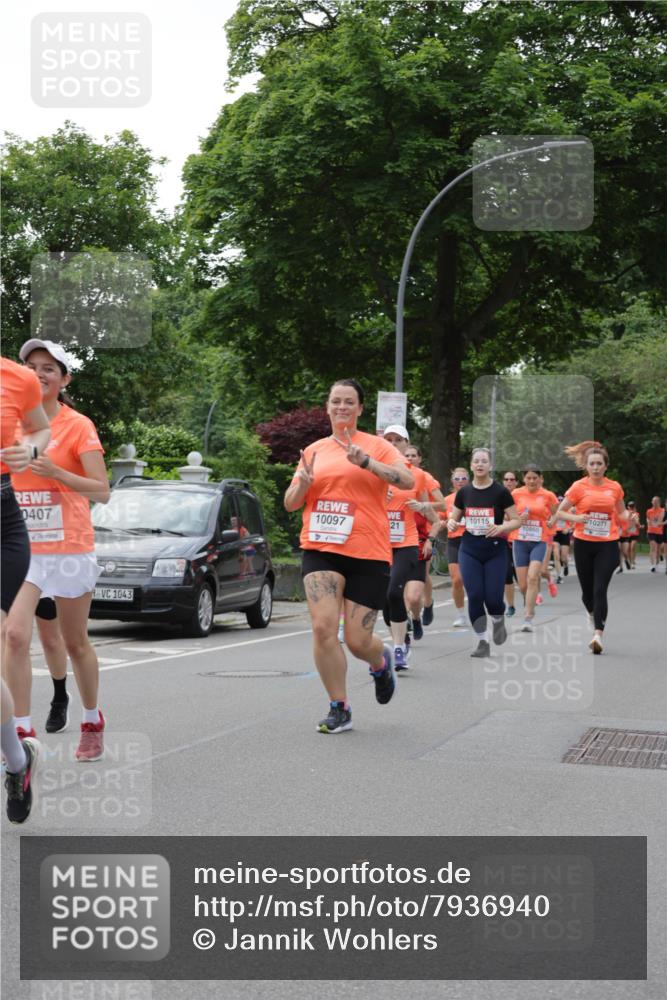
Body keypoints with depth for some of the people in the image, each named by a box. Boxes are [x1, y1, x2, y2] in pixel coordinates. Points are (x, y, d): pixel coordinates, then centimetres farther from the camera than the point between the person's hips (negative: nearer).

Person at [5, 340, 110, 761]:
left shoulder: (78, 426, -6)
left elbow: (102, 492, -10)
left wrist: (55, 472, -22)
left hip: (69, 549, -3)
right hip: (22, 548, 3)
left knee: (76, 644, 10)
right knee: (15, 635, -15)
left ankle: (93, 723, 30)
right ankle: (23, 731, -8)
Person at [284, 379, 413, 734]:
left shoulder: (376, 445, 4)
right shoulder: (314, 451, 12)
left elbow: (408, 481, -11)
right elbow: (290, 503, 14)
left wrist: (366, 461, -22)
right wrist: (303, 483, -7)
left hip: (368, 553, -2)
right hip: (320, 550, 2)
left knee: (358, 641, -2)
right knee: (323, 627, -15)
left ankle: (381, 662, 36)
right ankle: (339, 709, 1)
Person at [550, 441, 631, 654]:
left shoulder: (615, 487, 3)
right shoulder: (579, 486, -3)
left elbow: (621, 512, 18)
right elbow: (560, 511, 1)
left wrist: (630, 516, -5)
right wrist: (576, 518, -18)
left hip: (607, 545, 0)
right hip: (584, 544, 0)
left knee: (600, 590, -12)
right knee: (587, 589, 12)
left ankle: (598, 634, -17)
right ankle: (592, 613, 45)